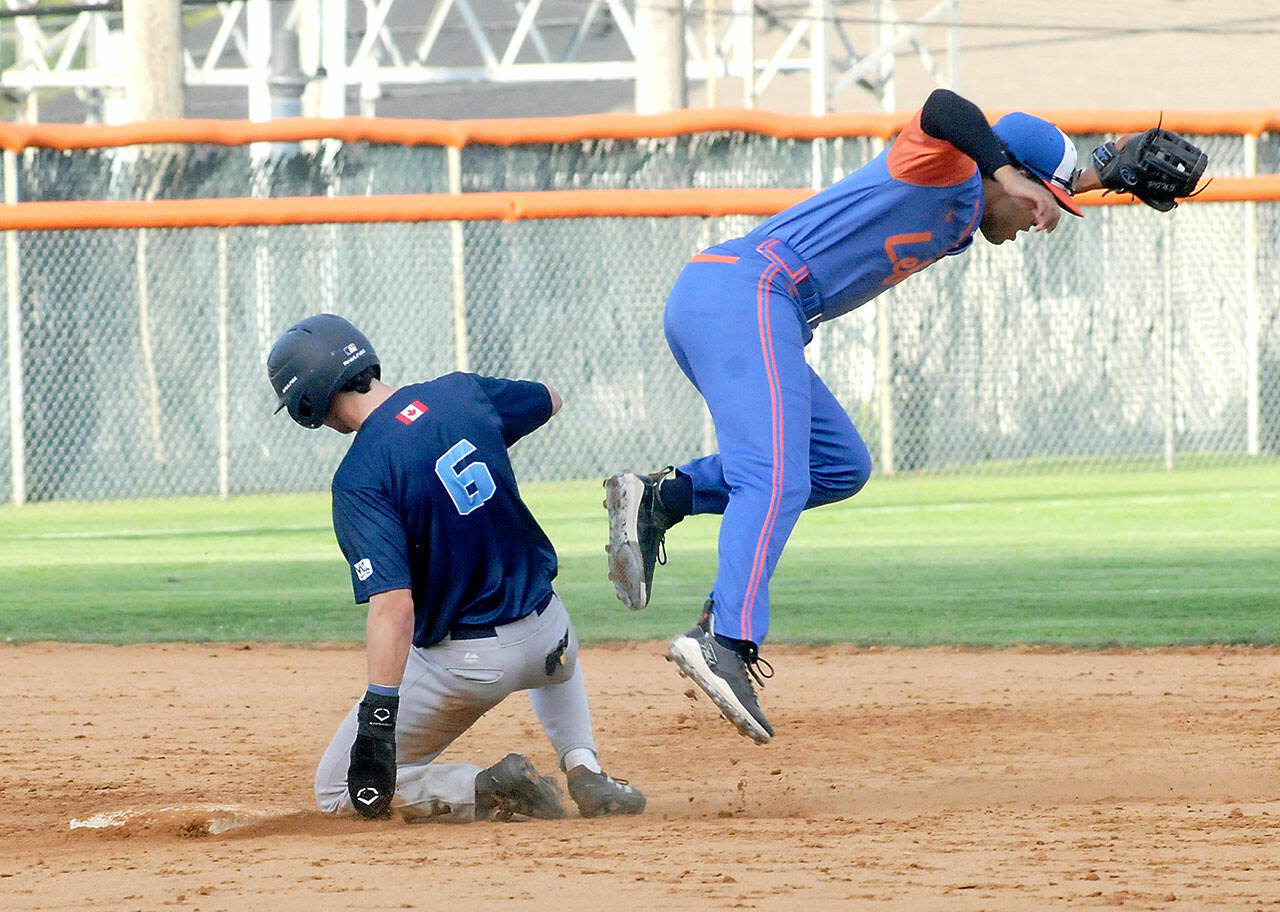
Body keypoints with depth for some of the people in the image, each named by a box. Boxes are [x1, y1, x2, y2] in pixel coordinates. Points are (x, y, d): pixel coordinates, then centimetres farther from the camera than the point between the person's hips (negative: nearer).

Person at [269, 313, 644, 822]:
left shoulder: (359, 478, -21)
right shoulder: (460, 393, -2)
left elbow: (393, 604, -31)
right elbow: (549, 400, 21)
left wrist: (378, 716, -34)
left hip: (462, 662, -6)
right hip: (547, 636, 6)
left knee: (338, 792, 10)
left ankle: (489, 792, -9)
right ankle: (586, 774, 18)